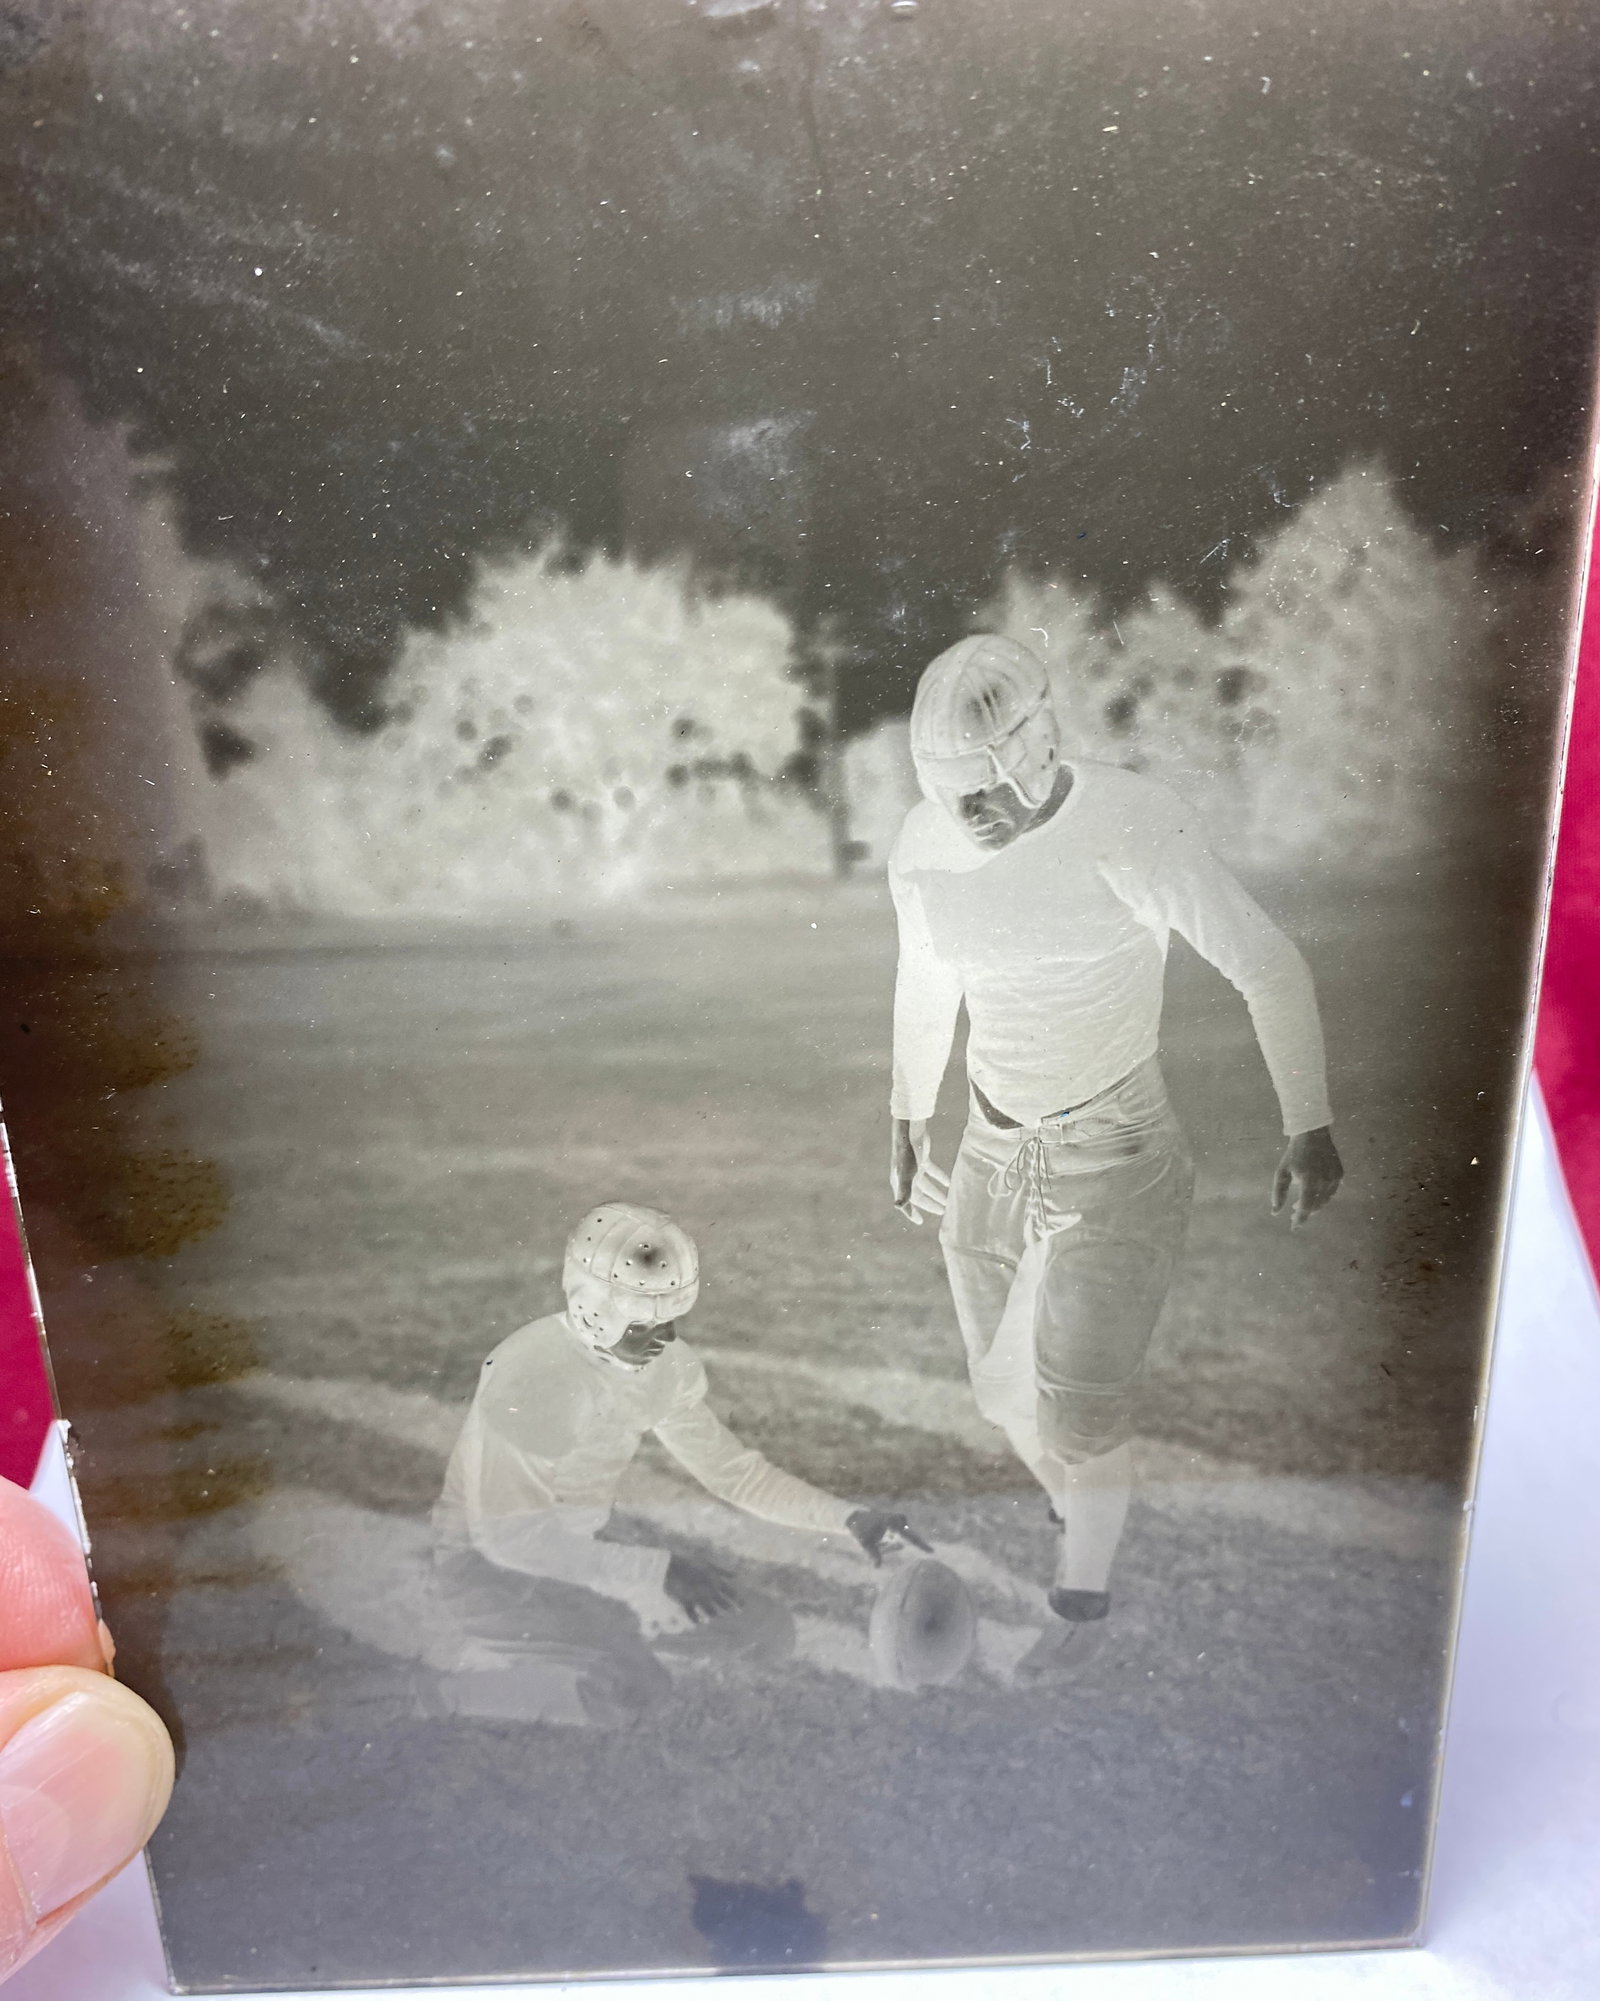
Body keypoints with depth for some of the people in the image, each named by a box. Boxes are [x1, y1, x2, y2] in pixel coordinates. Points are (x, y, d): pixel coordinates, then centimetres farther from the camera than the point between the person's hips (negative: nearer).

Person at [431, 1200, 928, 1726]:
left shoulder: (669, 1367, -9)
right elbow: (506, 1535, -28)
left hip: (579, 1549, 7)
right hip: (490, 1563, -6)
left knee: (766, 1630, 0)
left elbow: (733, 1470, 3)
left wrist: (848, 1518, -9)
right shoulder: (529, 1372, -28)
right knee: (629, 1686, -30)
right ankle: (482, 1677, -5)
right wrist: (659, 1570, -32)